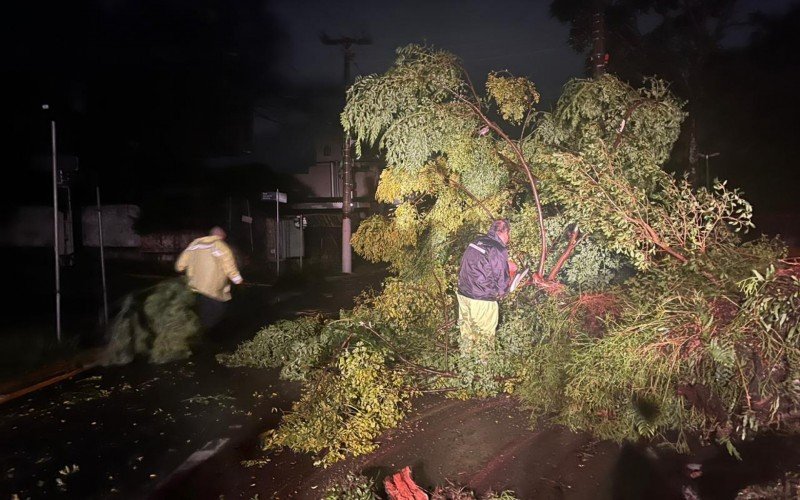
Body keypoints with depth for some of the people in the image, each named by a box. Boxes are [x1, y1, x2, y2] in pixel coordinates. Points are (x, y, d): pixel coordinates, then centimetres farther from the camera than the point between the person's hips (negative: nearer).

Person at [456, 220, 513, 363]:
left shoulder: (475, 243, 6)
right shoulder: (498, 251, -17)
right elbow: (502, 278, -13)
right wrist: (501, 292, 6)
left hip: (463, 293, 7)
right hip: (482, 301, -7)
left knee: (466, 329, 21)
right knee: (484, 334, 9)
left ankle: (466, 356, 36)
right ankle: (482, 361, 21)